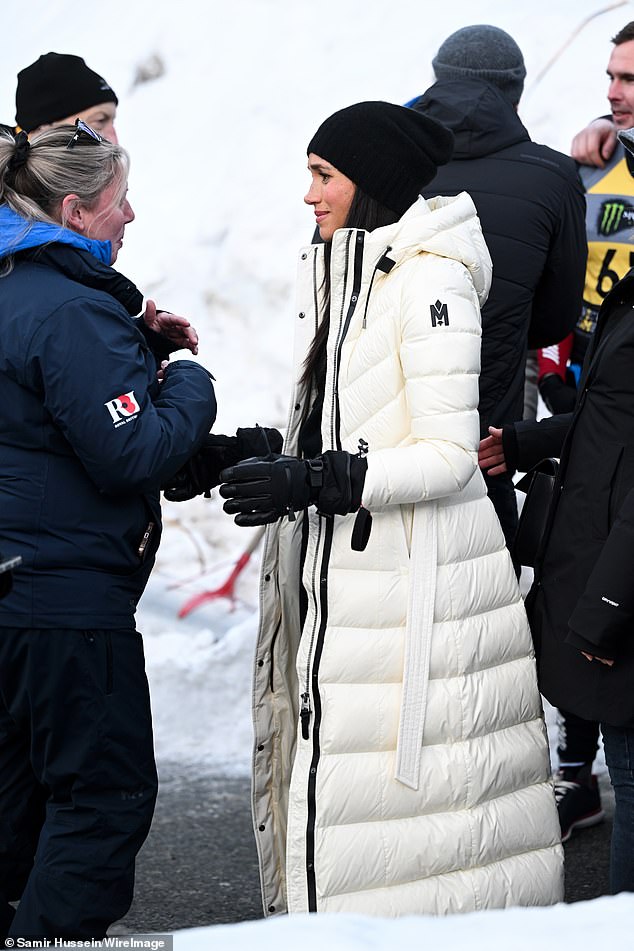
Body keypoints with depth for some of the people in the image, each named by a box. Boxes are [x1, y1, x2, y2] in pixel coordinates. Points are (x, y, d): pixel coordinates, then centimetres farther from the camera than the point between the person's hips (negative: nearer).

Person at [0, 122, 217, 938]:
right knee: (107, 792, -1)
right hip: (69, 597, -10)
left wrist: (135, 345, 9)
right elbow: (132, 454, -22)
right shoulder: (74, 311, -20)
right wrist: (189, 383, -6)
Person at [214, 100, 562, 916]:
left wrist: (312, 482, -23)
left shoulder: (430, 280, -13)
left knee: (396, 782, -5)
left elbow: (448, 454, -18)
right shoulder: (333, 275, 13)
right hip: (338, 580, 9)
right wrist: (256, 459, 9)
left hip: (414, 582, -8)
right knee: (329, 783, 11)